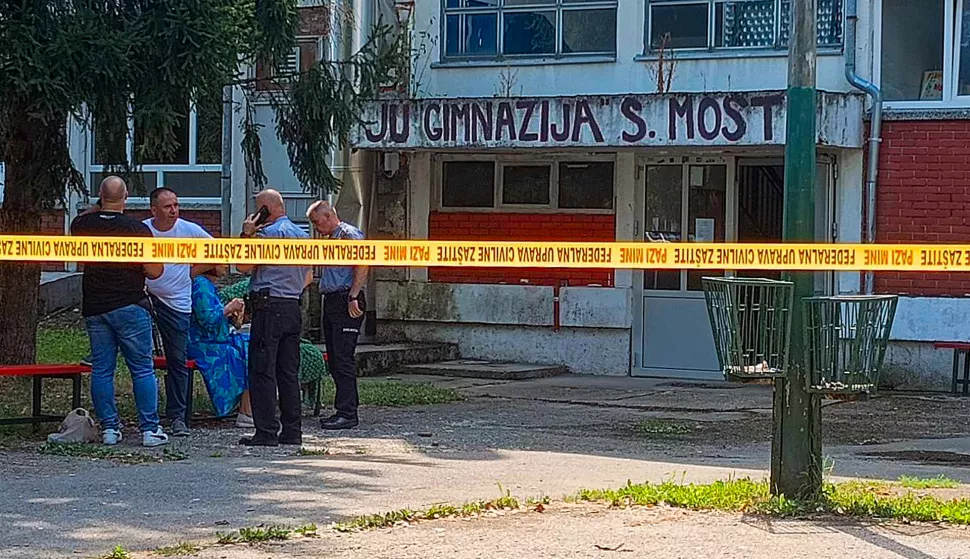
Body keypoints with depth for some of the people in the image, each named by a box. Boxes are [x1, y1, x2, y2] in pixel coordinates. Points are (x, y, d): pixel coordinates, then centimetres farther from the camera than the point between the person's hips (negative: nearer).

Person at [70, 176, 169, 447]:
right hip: (129, 306, -3)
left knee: (101, 370, 9)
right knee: (142, 370, 2)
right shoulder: (138, 229, -12)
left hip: (93, 308, 4)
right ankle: (150, 429, 1)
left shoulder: (82, 225, 0)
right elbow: (154, 271, -11)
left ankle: (109, 428, 8)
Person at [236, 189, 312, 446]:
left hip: (269, 307, -8)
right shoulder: (303, 235, 16)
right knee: (289, 372, 9)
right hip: (294, 308, 8)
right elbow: (308, 277, 22)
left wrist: (246, 234, -4)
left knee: (262, 371, -6)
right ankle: (292, 431, 9)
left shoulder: (268, 233, -10)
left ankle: (266, 432, -9)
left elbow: (243, 266, -11)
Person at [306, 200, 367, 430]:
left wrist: (353, 297, -22)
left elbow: (362, 265, -18)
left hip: (346, 302, -10)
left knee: (343, 359, -11)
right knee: (335, 359, 9)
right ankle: (347, 408, 14)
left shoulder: (350, 234, -8)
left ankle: (347, 413, -12)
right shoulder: (331, 239, 22)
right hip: (331, 301, 10)